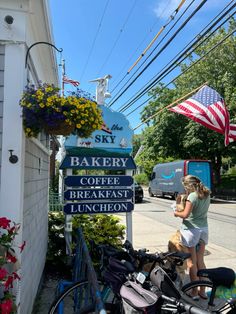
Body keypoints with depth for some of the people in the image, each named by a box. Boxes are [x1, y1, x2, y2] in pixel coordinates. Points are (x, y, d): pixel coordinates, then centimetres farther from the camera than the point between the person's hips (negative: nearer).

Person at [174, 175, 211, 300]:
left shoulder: (192, 196, -17)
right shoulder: (206, 194, 6)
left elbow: (185, 214, -20)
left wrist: (176, 213, -1)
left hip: (191, 229, -7)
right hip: (204, 229, 7)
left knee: (192, 262, 5)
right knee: (200, 261, 17)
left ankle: (194, 292, 14)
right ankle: (202, 291, 25)